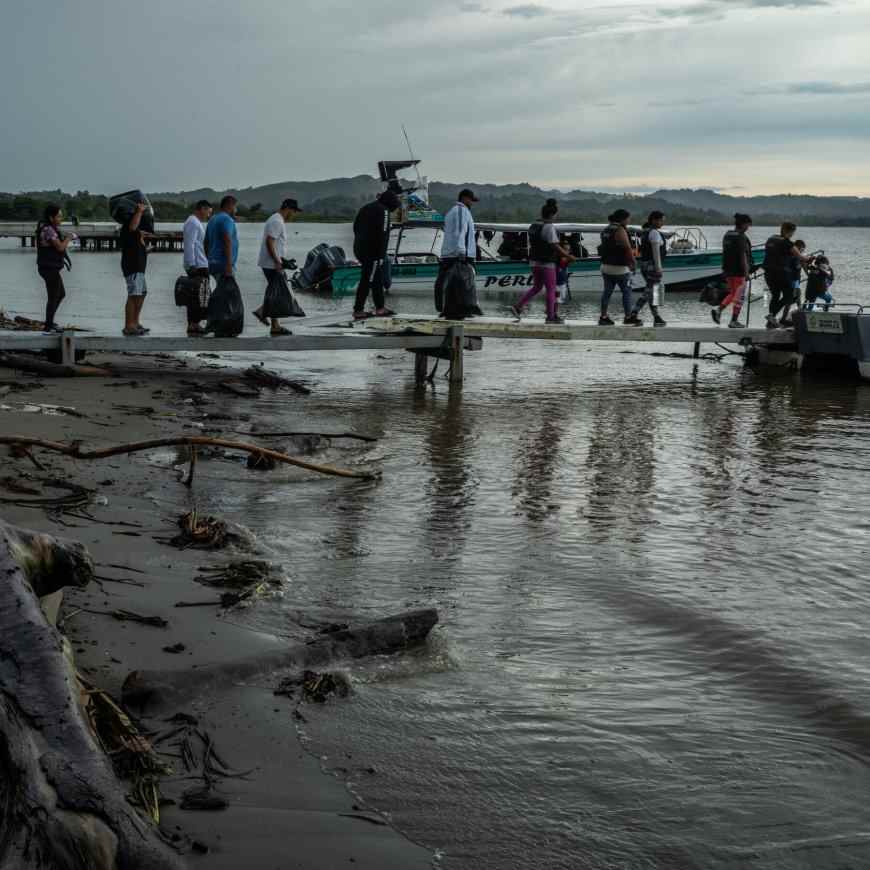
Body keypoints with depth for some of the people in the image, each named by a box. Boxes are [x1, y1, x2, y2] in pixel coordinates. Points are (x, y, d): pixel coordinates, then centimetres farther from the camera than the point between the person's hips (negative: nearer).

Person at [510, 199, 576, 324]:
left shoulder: (533, 226, 8)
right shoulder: (549, 227, -17)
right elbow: (555, 246, -20)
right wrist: (568, 256, -10)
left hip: (535, 262, 8)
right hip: (547, 263, -8)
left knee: (536, 287, 18)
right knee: (551, 289, 3)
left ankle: (518, 307, 8)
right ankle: (551, 316, 7)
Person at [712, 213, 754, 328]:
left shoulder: (727, 235, 9)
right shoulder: (741, 237, -16)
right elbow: (743, 256, -19)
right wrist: (746, 272, -17)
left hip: (728, 270, 8)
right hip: (739, 271, -8)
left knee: (732, 293, 20)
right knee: (739, 296, 2)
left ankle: (718, 310, 3)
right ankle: (734, 321, 4)